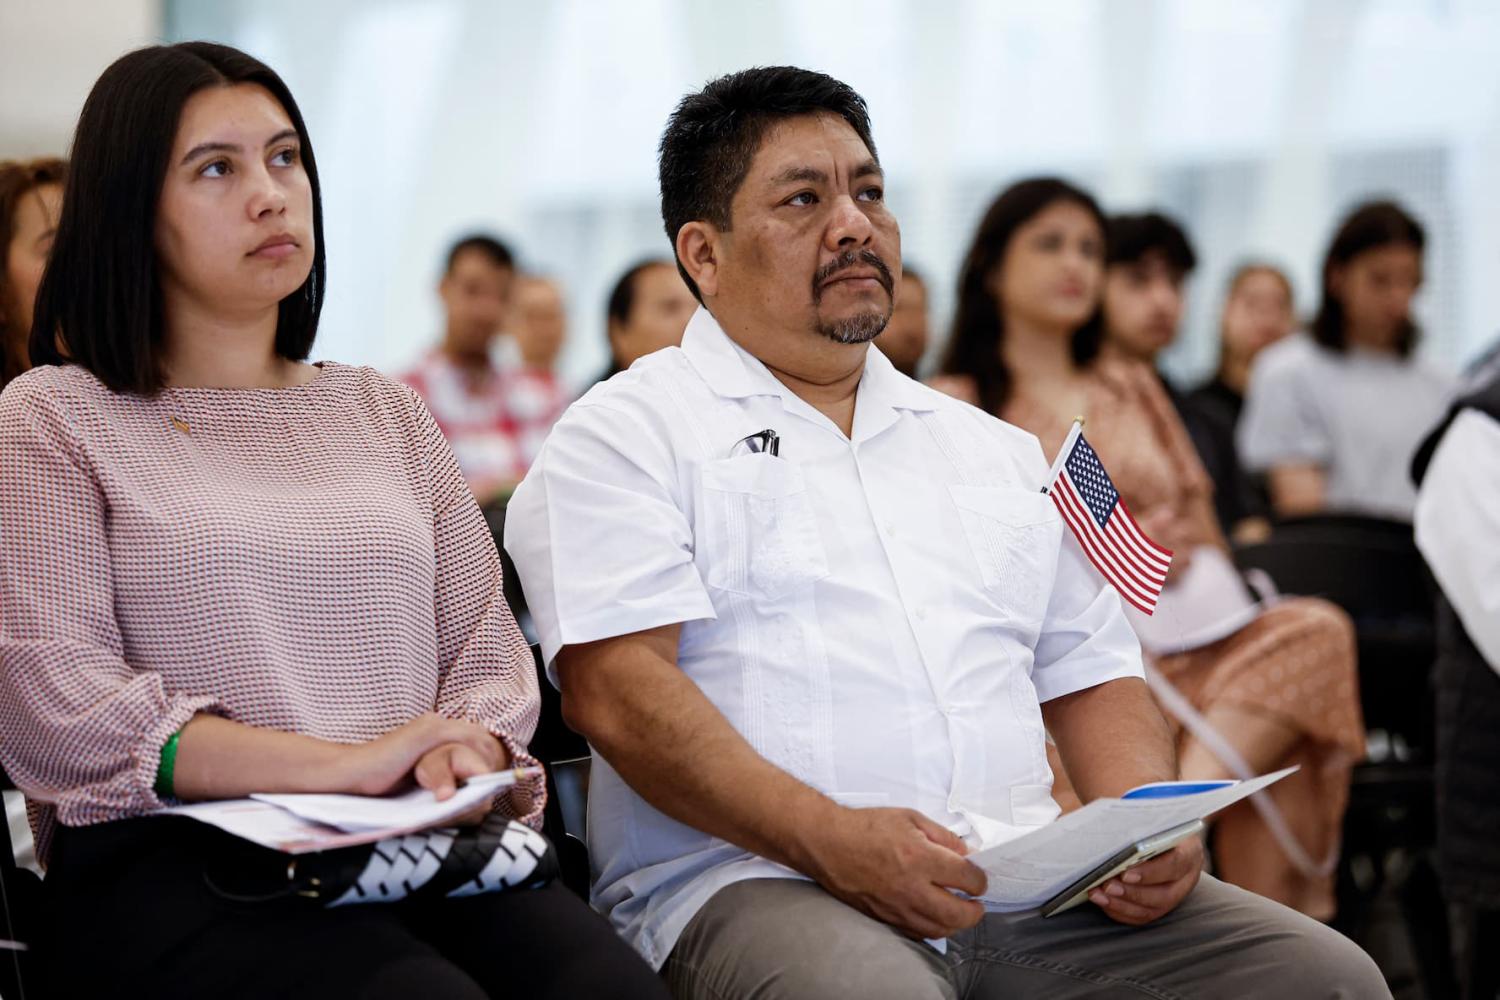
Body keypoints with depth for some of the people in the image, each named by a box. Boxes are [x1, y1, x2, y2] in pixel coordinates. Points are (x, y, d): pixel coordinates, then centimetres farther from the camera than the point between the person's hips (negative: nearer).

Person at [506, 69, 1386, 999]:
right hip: (755, 881, -5)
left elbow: (1091, 676, 25)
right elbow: (618, 686, -8)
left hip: (1023, 885, 6)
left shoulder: (999, 450, 26)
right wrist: (828, 837, -21)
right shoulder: (625, 433, 6)